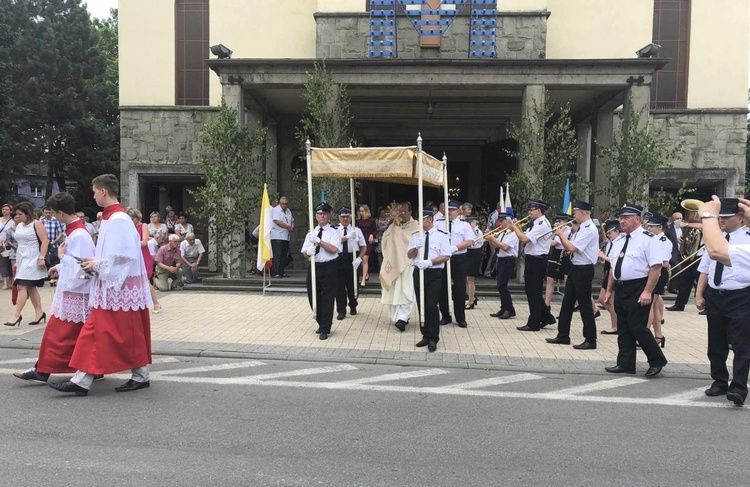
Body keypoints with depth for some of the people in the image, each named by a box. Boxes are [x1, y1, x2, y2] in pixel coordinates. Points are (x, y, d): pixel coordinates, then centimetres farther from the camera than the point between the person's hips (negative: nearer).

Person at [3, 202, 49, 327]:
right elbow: (20, 243, 21)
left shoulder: (37, 224, -7)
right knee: (30, 287, 8)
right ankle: (39, 313, 14)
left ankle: (17, 315, -10)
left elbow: (45, 242, -13)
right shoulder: (19, 226, 14)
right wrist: (17, 261, 19)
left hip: (32, 259, -8)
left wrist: (41, 258, -20)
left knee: (22, 286, -13)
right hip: (21, 259, 8)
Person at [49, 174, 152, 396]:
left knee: (127, 334, 0)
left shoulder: (119, 219, -17)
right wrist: (95, 264, 7)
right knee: (95, 331, 9)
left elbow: (126, 255, -22)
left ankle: (141, 376, 14)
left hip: (121, 286, -10)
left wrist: (98, 265, -14)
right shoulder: (110, 218, 13)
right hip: (109, 286, 10)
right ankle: (82, 381, 13)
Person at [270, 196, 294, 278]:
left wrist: (292, 226, 3)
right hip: (277, 236, -8)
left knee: (284, 255, 8)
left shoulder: (288, 211, 19)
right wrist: (289, 227, -10)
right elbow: (277, 222, -17)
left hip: (286, 237, 8)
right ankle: (275, 273, -11)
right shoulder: (276, 210, -6)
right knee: (277, 255, -11)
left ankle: (281, 272, 13)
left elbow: (292, 220, 27)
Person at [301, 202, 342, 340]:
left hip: (329, 268, -5)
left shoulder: (334, 231, -2)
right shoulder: (311, 233, 14)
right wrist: (308, 251, -14)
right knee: (313, 297, 11)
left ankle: (325, 329, 10)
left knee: (327, 299, -2)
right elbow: (304, 252, 9)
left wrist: (318, 241, -17)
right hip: (314, 267, 5)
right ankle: (322, 323, 31)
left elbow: (334, 249, -16)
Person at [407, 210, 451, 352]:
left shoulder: (442, 236, -3)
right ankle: (426, 335, 21)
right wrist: (416, 247, -11)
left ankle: (433, 339, 1)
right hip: (418, 272, 5)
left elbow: (445, 256, -8)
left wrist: (430, 262, -21)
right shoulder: (416, 236, 10)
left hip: (434, 273, -4)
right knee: (421, 305, 9)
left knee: (432, 306, -9)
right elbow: (409, 255, 9)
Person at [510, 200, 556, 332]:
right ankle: (546, 317, 26)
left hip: (537, 260, -10)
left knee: (533, 292, -1)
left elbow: (524, 239, -25)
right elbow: (525, 237, 12)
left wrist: (514, 227, -12)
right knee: (531, 290, 16)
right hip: (532, 260, 10)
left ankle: (534, 324, 8)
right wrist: (517, 228, 3)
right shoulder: (536, 223, 14)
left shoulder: (542, 224, -18)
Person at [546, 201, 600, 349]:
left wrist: (561, 234, -11)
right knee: (567, 302, 13)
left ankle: (590, 340, 6)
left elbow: (572, 248, -24)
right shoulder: (581, 229, 12)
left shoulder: (590, 229, -17)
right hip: (575, 268, 10)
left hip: (584, 269, -10)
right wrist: (561, 235, 0)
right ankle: (563, 335, 22)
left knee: (584, 304, -3)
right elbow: (568, 247, 14)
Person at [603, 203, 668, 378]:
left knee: (637, 327, -6)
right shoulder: (619, 240, 14)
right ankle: (625, 364, 20)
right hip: (621, 289, 8)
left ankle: (657, 361, 13)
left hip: (638, 290, -8)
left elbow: (656, 267, -16)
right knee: (623, 329, 11)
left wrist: (647, 292, -21)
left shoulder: (646, 239, -10)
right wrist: (609, 290, 17)